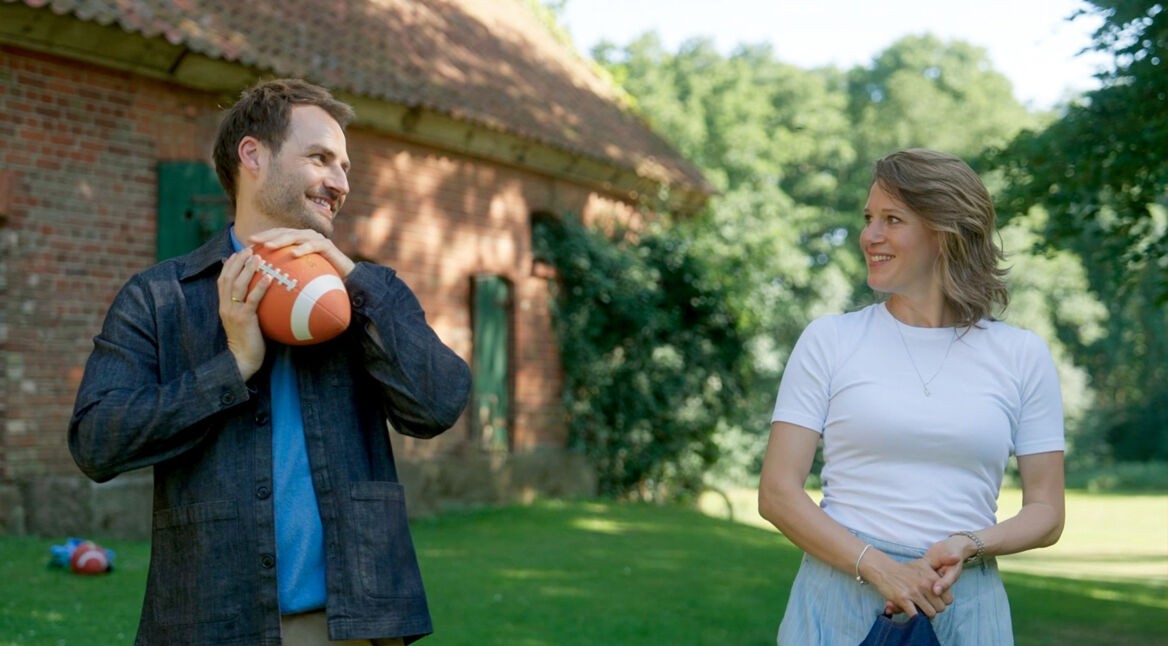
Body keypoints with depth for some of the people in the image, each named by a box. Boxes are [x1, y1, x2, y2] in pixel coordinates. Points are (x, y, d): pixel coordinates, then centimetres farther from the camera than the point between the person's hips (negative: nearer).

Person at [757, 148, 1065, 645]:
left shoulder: (1021, 356, 4)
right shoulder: (829, 339, 1)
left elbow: (1045, 513, 6)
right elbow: (777, 493, -3)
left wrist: (969, 545, -13)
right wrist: (877, 566, -16)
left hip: (965, 603, 1)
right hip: (840, 593, -1)